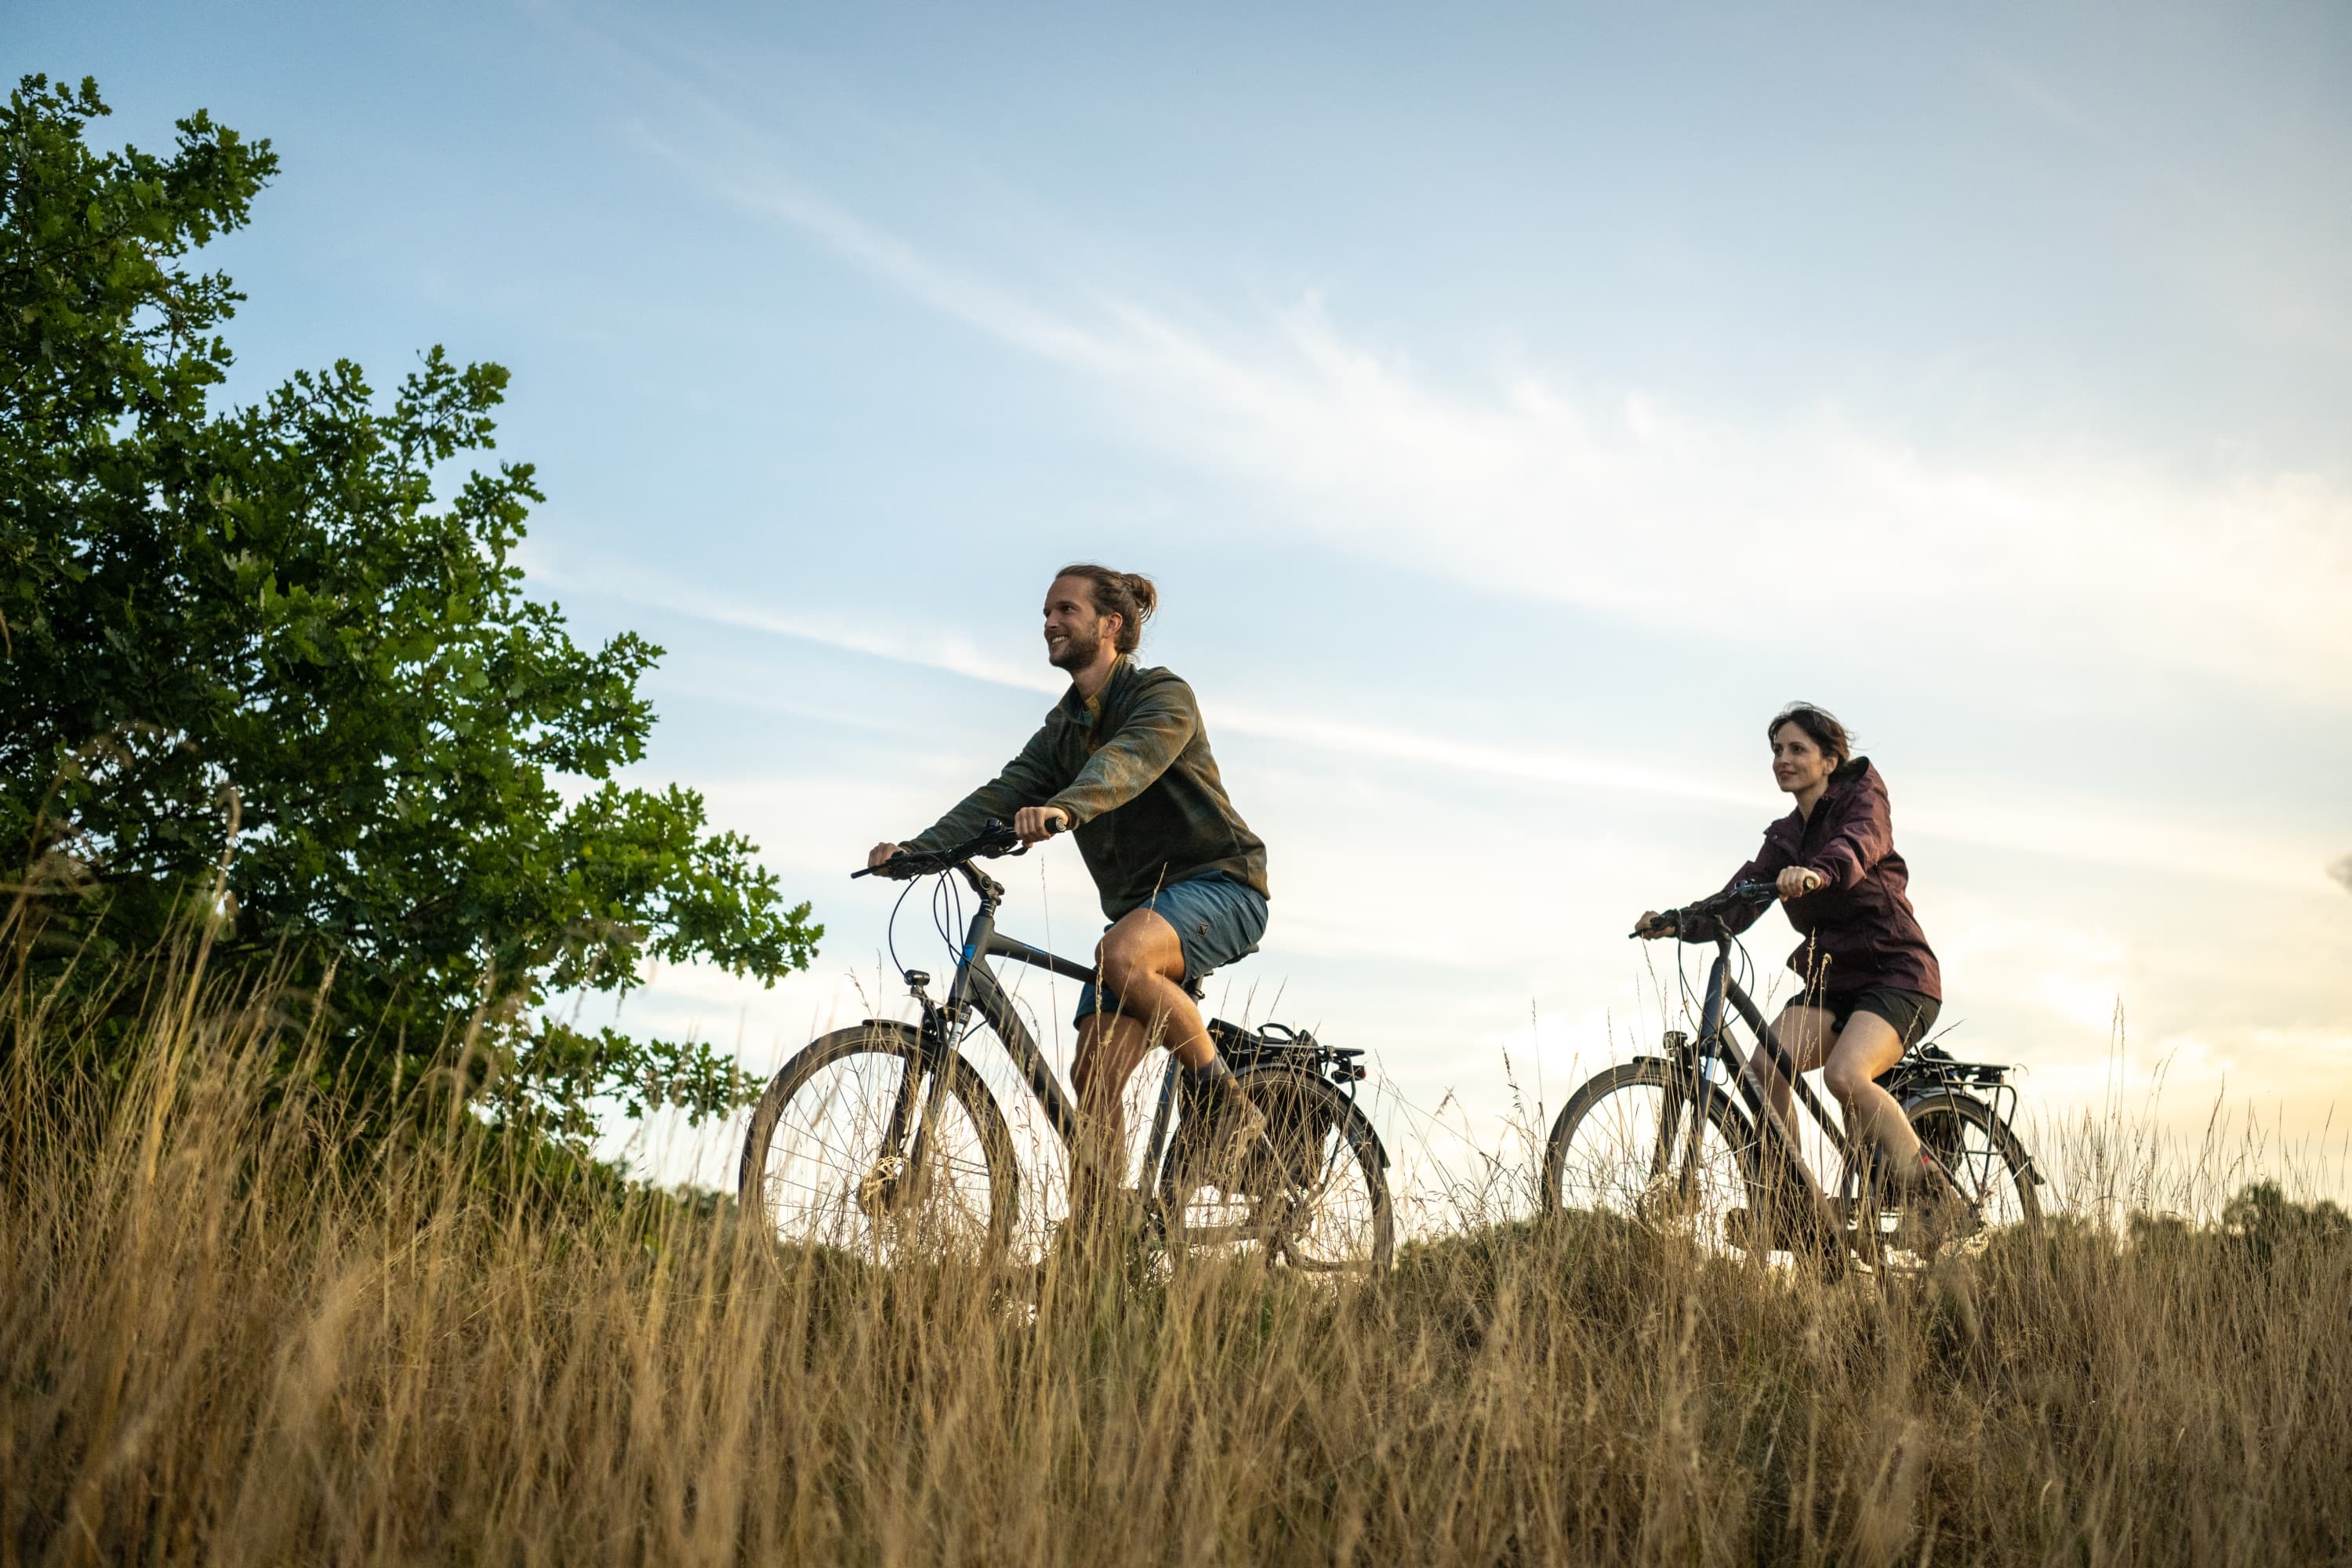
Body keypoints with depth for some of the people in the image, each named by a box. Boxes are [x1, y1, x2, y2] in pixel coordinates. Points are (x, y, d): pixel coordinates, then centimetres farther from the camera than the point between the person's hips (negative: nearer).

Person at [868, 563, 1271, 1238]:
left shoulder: (1163, 696, -8)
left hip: (1218, 883, -7)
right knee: (1093, 1074, -8)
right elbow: (1003, 794, 0)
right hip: (1142, 906, 7)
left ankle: (1224, 1100, -20)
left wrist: (1063, 809, -50)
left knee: (1121, 954, -37)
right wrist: (915, 850, -16)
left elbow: (1126, 762, -30)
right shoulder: (1062, 731, 14)